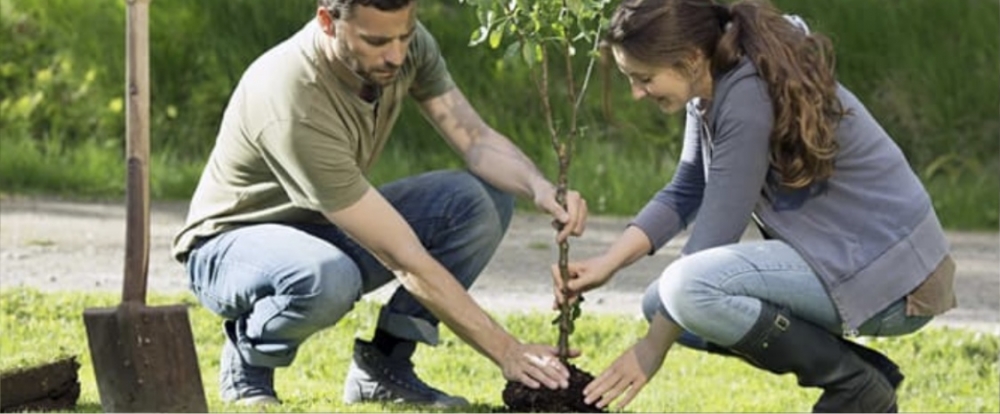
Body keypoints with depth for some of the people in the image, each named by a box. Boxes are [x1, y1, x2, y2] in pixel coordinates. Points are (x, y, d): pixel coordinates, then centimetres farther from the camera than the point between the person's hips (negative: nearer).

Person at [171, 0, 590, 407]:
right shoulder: (295, 108, -36)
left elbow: (476, 139, -11)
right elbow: (407, 260, -36)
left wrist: (540, 187, -34)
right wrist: (506, 351, -35)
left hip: (328, 231, 7)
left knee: (484, 198, -15)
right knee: (328, 279, -42)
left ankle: (383, 365, -6)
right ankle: (248, 360, -9)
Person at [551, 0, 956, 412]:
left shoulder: (750, 99, -23)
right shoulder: (715, 85, 4)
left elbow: (717, 229, -20)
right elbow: (683, 194, 12)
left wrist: (652, 348, -13)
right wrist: (606, 264, -2)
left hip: (893, 275, -10)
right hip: (849, 257, 10)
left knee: (691, 289, -27)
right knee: (663, 303, 11)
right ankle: (861, 370, 9)